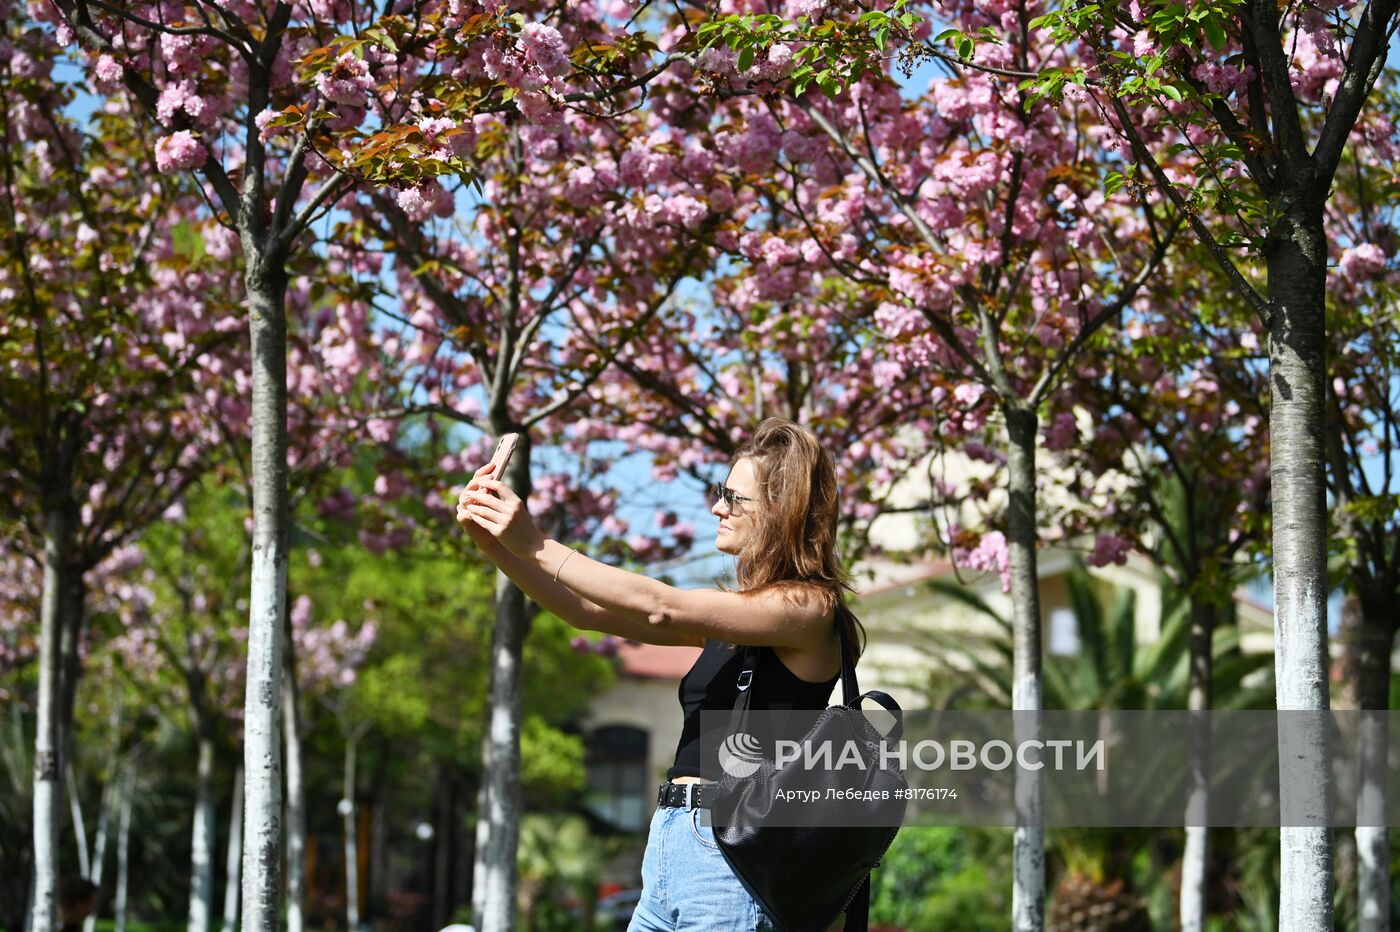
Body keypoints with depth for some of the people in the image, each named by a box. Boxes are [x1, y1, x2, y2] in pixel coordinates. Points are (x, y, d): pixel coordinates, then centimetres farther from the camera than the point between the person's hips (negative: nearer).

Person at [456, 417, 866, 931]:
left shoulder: (810, 607, -8)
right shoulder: (735, 608, 18)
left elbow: (662, 610, -17)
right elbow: (589, 612, 14)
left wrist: (538, 546, -15)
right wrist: (494, 542, 3)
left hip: (730, 853, -8)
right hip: (670, 845, 8)